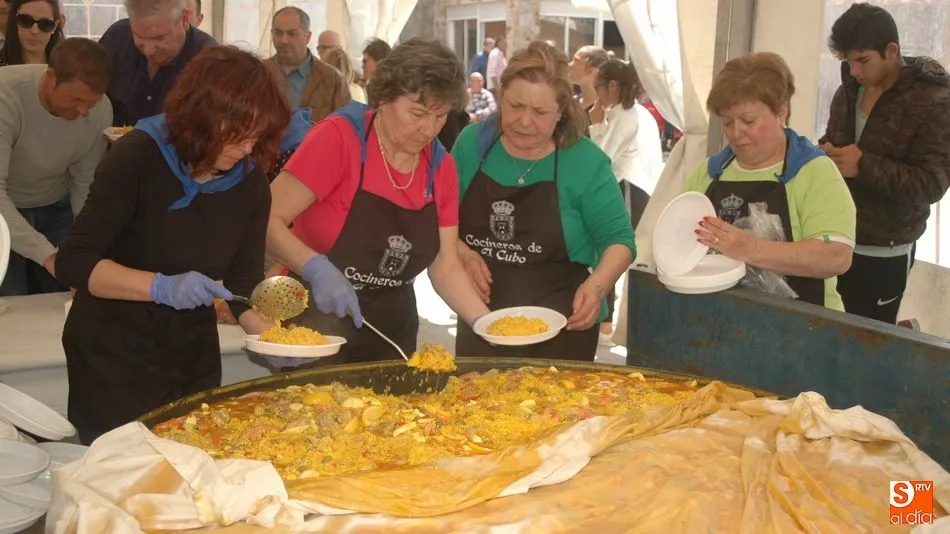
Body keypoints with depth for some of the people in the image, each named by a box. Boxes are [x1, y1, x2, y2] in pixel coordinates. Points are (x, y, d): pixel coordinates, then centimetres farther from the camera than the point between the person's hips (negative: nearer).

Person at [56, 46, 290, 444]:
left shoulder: (250, 181, -6)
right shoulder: (137, 158, -18)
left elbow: (245, 282, -3)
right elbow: (73, 262, -21)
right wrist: (162, 287, -34)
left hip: (193, 360, 5)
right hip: (111, 356, -4)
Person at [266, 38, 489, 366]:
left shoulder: (441, 166, -1)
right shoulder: (339, 137, -16)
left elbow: (445, 268, 1)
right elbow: (268, 223, -18)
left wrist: (486, 324, -13)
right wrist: (317, 269, -33)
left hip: (393, 334, 5)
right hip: (318, 330, -5)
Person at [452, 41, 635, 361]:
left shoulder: (586, 161, -10)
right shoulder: (472, 143, -3)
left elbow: (618, 238, -5)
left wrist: (597, 284, -24)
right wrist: (463, 254, -15)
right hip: (479, 320, 3)